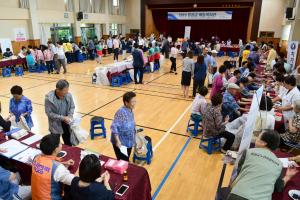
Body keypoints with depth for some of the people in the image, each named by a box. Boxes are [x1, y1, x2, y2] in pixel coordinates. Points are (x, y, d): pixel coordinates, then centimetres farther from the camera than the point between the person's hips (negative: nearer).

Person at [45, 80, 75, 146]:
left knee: (68, 144, 19)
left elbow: (72, 107, 1)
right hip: (55, 125, -3)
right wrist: (62, 118, -22)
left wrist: (70, 116, -16)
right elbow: (49, 113, -17)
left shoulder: (68, 95, -14)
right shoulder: (49, 98, -22)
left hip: (66, 123, 3)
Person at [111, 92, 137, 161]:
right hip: (120, 143, -8)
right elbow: (114, 127, -27)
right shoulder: (121, 112, -25)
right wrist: (117, 141, -30)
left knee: (126, 161, 21)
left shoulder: (130, 111, 0)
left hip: (129, 142, 8)